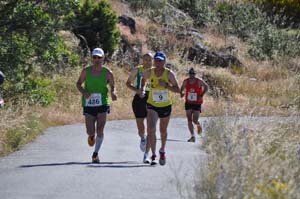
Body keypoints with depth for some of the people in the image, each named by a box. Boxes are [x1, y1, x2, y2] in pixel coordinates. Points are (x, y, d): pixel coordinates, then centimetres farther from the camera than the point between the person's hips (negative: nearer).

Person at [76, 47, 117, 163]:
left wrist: (113, 93, -14)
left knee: (100, 130, -9)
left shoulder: (107, 73, -2)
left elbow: (112, 86, 9)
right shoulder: (86, 71, 0)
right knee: (90, 131, -1)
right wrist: (83, 92, -11)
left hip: (102, 104, -1)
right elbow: (79, 83, 10)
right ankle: (91, 136, 39)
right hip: (88, 104, 1)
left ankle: (95, 153, 3)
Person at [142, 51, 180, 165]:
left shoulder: (169, 74, -12)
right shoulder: (149, 73, -7)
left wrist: (166, 85, -25)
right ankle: (153, 156, -18)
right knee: (151, 129, -20)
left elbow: (177, 90, -12)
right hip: (152, 105, 0)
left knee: (163, 131, 19)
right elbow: (143, 80, 16)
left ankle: (162, 151, 45)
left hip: (166, 106, 0)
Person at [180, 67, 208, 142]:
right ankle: (192, 136, 3)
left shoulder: (199, 81, -12)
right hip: (188, 103, 3)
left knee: (195, 120, -7)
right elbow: (182, 88, 12)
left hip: (197, 103, -3)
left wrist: (202, 95, -13)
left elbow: (206, 86, -1)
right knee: (189, 120, -3)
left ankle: (199, 125, 31)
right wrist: (181, 93, -9)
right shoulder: (185, 81, -3)